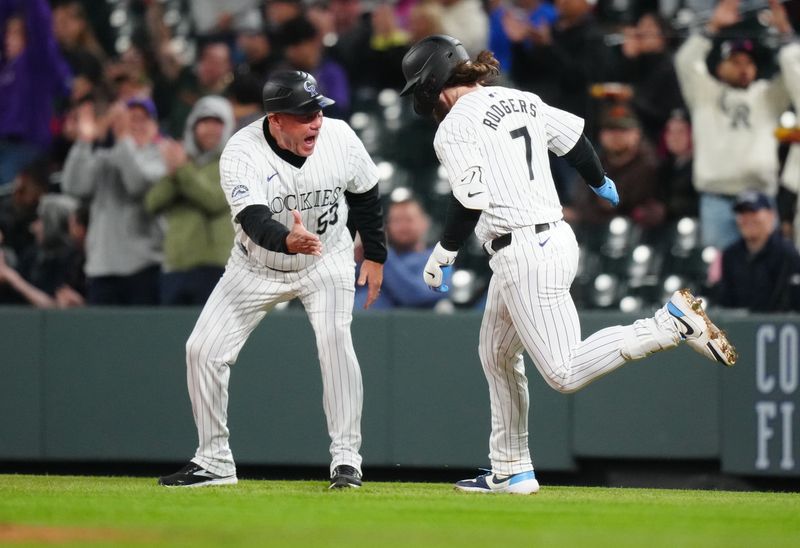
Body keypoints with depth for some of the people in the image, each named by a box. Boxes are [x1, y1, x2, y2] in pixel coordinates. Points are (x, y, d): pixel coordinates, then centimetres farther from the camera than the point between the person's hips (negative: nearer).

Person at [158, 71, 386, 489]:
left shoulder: (339, 137, -19)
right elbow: (254, 219, -42)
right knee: (203, 350, -5)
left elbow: (366, 194, 1)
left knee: (334, 340, -25)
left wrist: (374, 254, 5)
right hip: (257, 266, 0)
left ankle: (346, 457, -15)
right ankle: (214, 461, 12)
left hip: (326, 259, 0)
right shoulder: (240, 154, -28)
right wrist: (287, 240, -62)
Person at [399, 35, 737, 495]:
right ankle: (511, 472, 24)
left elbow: (471, 201, -18)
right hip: (557, 235, 10)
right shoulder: (522, 101, 13)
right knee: (497, 355, 21)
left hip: (523, 252, -10)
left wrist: (443, 254, -5)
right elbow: (575, 137, 23)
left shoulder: (455, 126, -10)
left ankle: (673, 322, -19)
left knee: (565, 373, -11)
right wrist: (602, 184, 41)